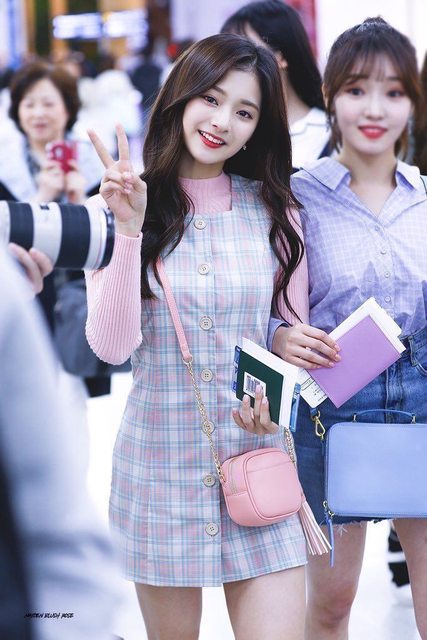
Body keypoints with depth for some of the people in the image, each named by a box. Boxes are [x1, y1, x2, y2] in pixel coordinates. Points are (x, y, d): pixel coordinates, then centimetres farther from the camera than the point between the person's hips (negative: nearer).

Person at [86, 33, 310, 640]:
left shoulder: (275, 212, 2)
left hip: (258, 459, 1)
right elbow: (112, 346, -13)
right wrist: (129, 230, -21)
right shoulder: (125, 208, -3)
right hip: (159, 461, -1)